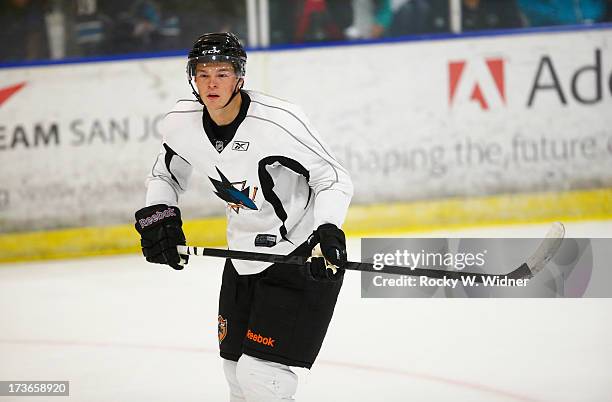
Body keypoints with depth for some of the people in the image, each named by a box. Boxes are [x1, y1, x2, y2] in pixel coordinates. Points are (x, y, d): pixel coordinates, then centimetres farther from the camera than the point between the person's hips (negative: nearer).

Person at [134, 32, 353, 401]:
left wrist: (328, 229, -33)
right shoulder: (181, 123, -6)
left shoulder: (279, 120, -25)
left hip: (302, 255, -7)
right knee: (236, 369, 14)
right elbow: (165, 175, 14)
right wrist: (158, 215, -4)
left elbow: (333, 178, -18)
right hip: (244, 256, 7)